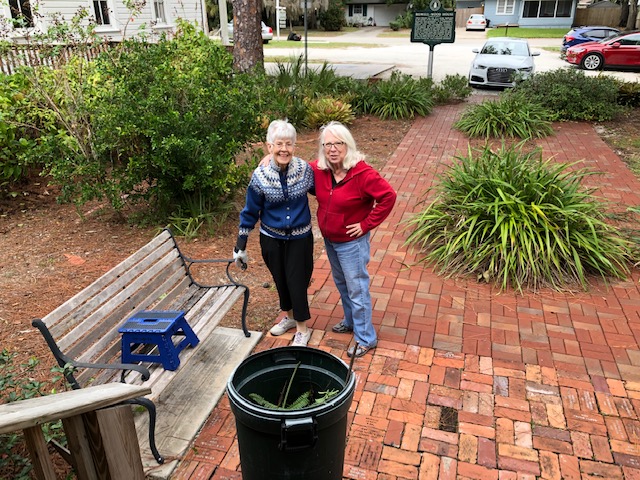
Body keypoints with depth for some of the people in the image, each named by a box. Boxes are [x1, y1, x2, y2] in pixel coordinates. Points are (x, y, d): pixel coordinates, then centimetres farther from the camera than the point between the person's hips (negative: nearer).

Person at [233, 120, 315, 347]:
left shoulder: (305, 169, -14)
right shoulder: (260, 176, -15)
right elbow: (250, 212, -5)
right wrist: (240, 245, -1)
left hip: (300, 238, -1)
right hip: (271, 239, 1)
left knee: (296, 281, 4)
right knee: (280, 280, 17)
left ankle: (302, 328, 26)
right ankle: (289, 316, 44)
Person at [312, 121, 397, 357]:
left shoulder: (362, 173, -25)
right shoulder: (318, 169, -8)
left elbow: (388, 196, -24)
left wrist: (367, 224, -21)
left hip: (352, 242, -7)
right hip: (329, 240, 7)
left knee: (357, 290, 5)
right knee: (341, 284, 25)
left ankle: (366, 338, 22)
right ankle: (351, 321, 48)